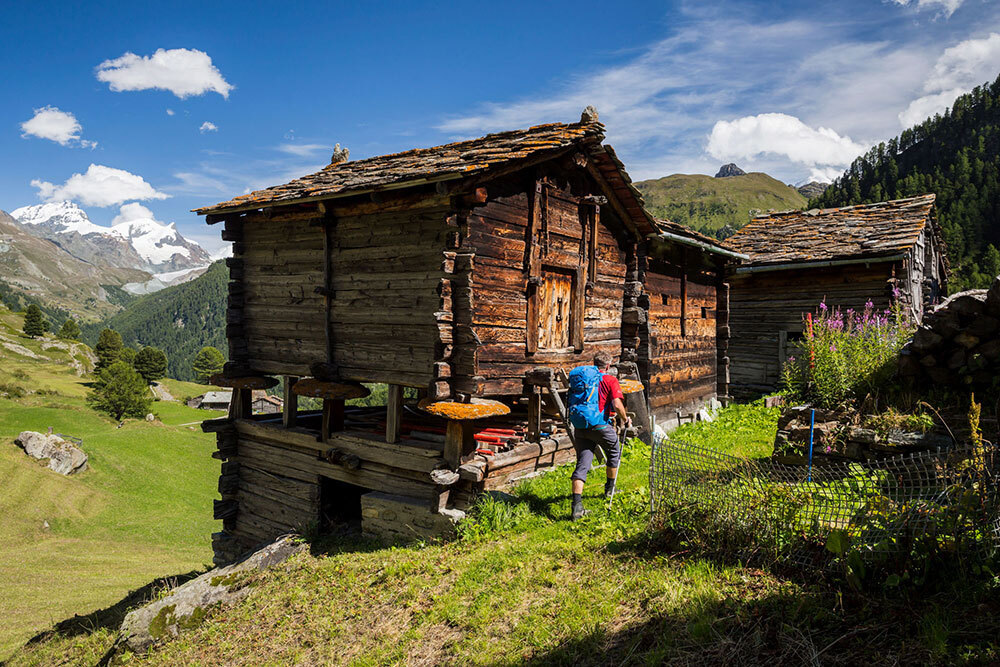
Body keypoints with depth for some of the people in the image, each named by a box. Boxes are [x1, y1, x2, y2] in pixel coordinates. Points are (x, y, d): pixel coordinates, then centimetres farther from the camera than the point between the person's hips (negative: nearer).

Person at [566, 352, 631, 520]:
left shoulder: (579, 377, 12)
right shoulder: (610, 380, -5)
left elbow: (573, 401, 17)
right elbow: (617, 405, -14)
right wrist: (625, 419, 4)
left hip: (580, 427, 4)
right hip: (600, 425, -4)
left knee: (582, 464, 4)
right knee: (614, 453, 25)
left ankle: (577, 504, -6)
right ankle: (609, 488, 41)